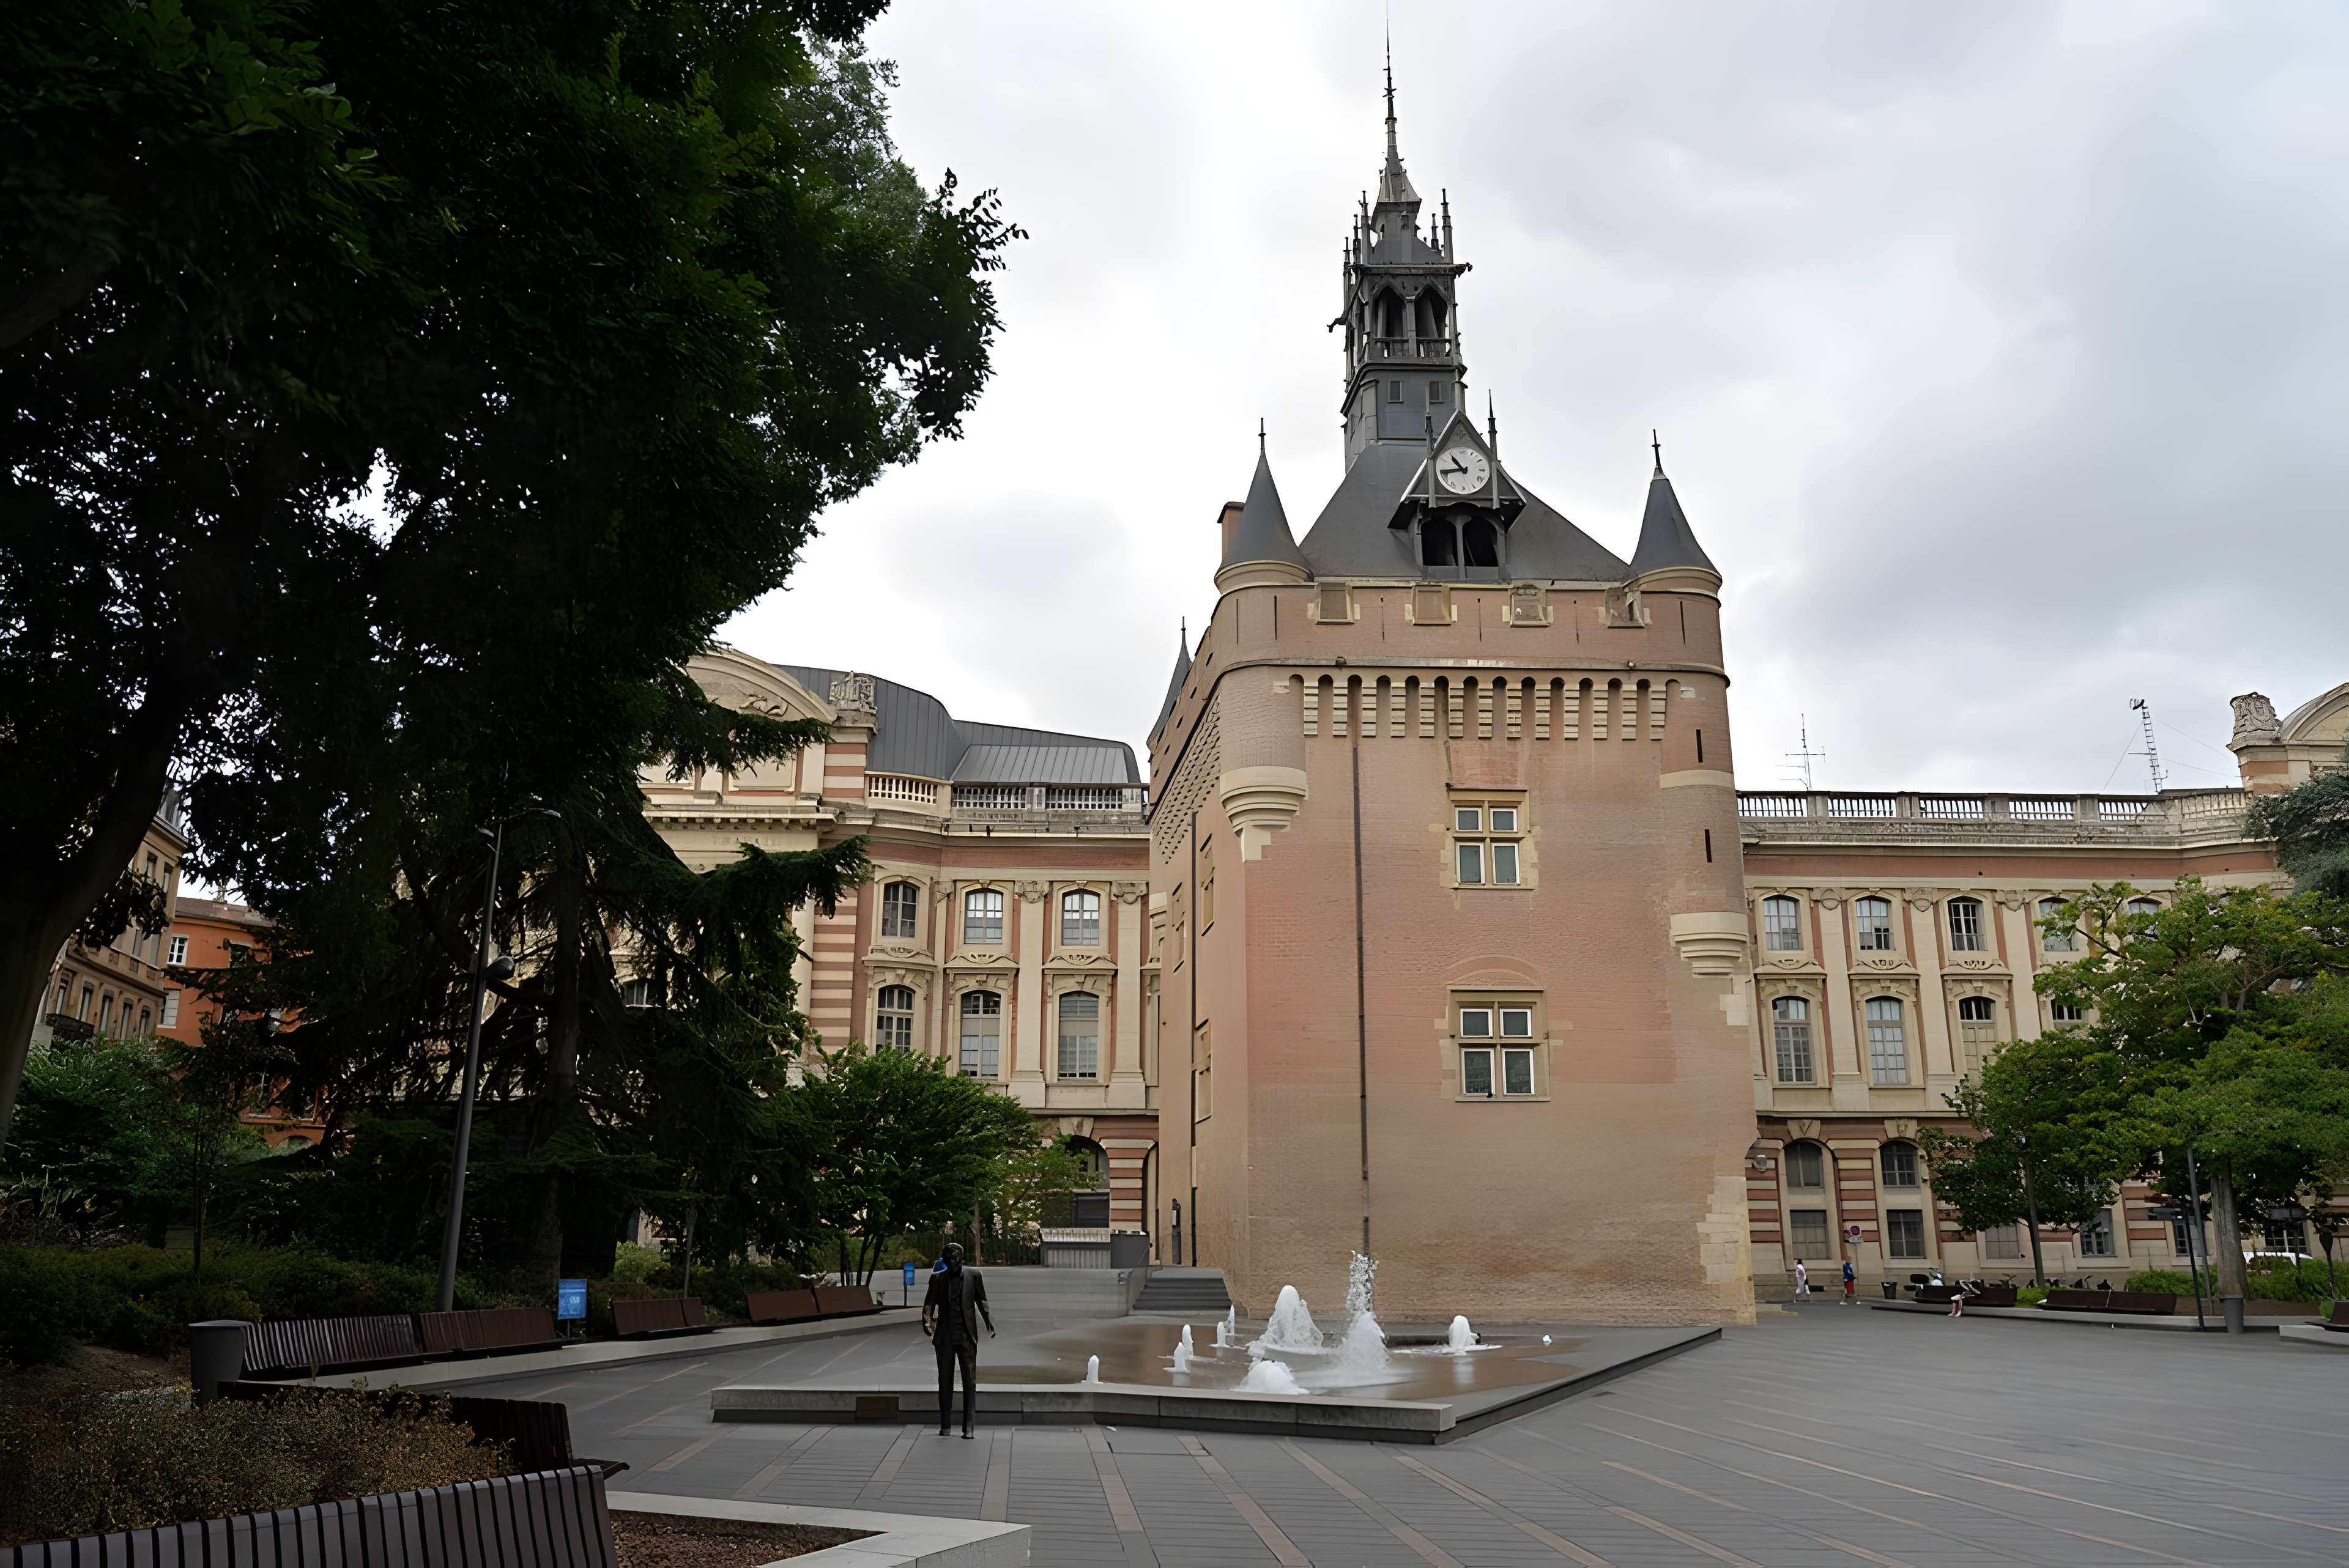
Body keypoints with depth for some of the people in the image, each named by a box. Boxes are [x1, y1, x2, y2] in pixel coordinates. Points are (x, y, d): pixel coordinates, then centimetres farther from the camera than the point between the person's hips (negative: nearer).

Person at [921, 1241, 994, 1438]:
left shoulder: (973, 1276, 3)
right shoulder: (937, 1278, 6)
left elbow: (982, 1302, 3)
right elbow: (929, 1302, -2)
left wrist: (990, 1323, -11)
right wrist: (927, 1320, -21)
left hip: (966, 1335, -2)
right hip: (944, 1337, 2)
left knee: (970, 1381, -4)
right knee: (945, 1381, 8)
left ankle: (968, 1427, -3)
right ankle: (945, 1426, 15)